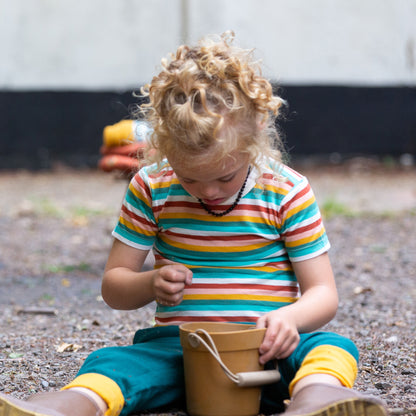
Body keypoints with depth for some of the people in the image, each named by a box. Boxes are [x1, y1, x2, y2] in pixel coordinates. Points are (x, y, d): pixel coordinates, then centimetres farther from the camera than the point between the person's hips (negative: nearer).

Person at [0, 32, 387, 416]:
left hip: (265, 347, -1)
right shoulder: (150, 189, 2)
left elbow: (322, 292, -1)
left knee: (333, 346, -32)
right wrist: (150, 284, -16)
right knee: (111, 362, -28)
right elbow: (113, 285, 9)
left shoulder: (288, 192, -2)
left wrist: (290, 317, -26)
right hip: (180, 342, 1)